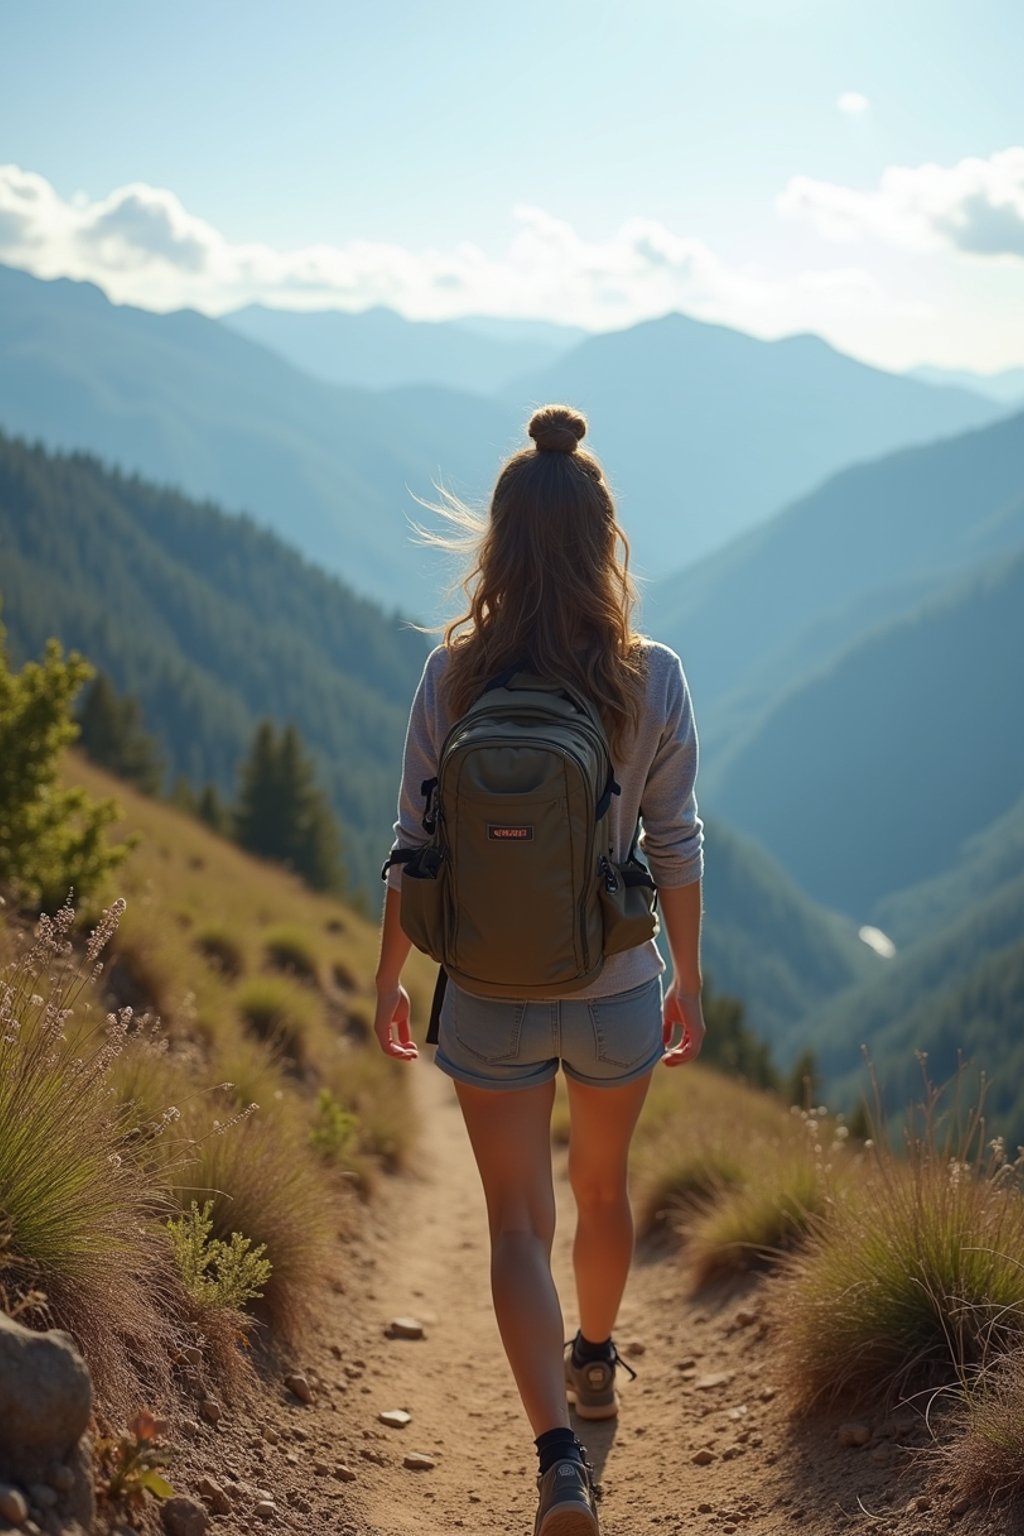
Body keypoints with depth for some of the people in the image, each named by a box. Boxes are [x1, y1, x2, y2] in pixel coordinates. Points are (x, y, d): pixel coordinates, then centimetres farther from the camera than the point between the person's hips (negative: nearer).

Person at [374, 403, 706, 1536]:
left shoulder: (452, 674, -11)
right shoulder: (652, 678, -12)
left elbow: (414, 845, -6)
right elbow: (675, 846, -5)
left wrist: (388, 978, 7)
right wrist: (689, 978, 9)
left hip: (490, 996, -1)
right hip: (616, 992, 1)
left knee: (517, 1224, 7)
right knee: (601, 1187, 25)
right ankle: (594, 1364, 48)